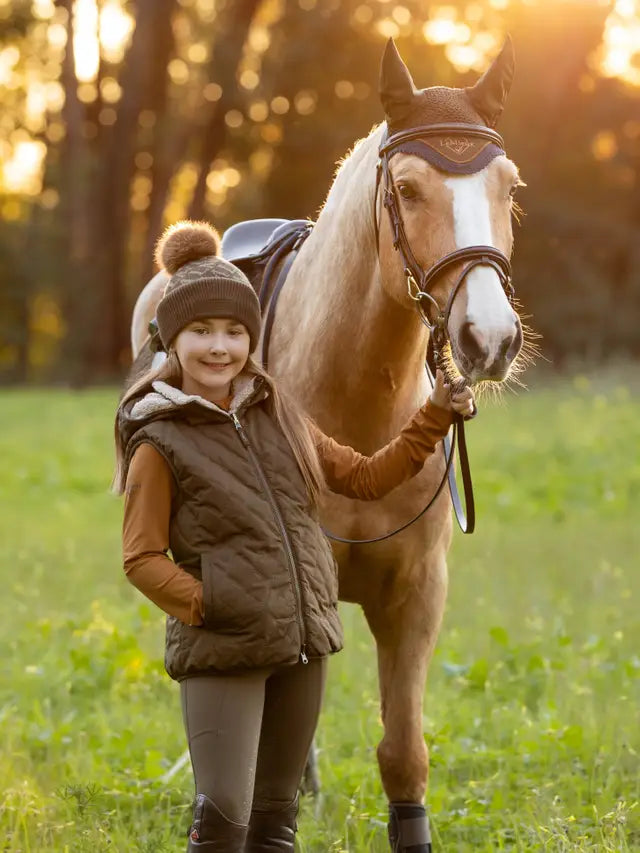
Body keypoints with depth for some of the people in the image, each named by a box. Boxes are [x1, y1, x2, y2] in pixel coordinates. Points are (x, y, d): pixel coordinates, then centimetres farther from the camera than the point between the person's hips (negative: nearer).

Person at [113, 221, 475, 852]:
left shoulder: (276, 416, 10)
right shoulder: (160, 444, -7)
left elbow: (366, 478, 17)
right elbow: (142, 559, -7)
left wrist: (436, 417, 10)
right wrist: (208, 605, -19)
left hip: (302, 642, 6)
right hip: (220, 653, -6)